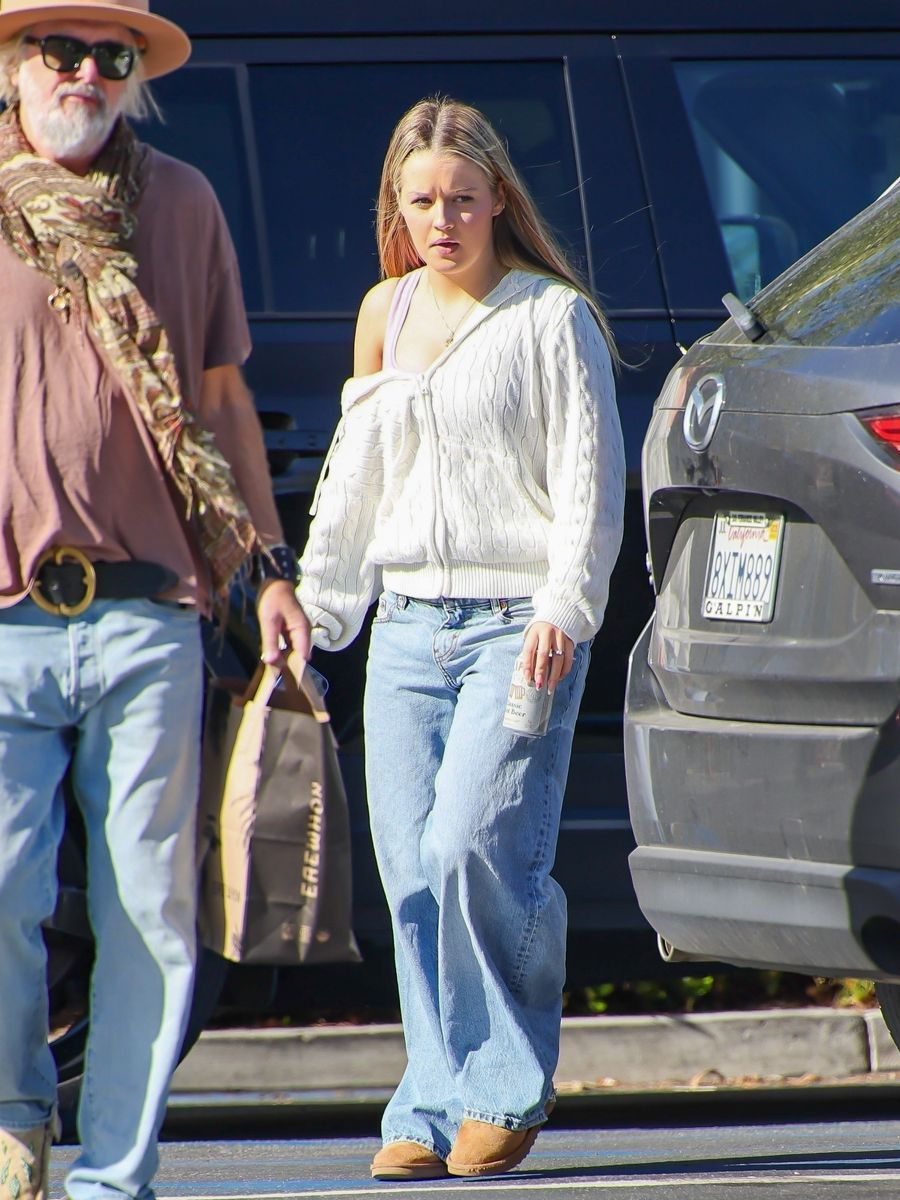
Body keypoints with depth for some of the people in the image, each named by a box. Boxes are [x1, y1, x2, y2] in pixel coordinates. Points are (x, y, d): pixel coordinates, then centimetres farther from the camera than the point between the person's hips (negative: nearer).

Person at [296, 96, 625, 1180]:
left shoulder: (551, 317, -1)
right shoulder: (386, 312, 16)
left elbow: (590, 481, -5)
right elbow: (353, 476, 23)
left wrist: (564, 608, -17)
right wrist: (315, 605, 18)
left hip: (519, 624, -5)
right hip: (406, 628, 6)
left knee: (471, 848, -19)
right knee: (410, 872, -2)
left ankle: (506, 1089, -3)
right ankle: (435, 1110, 2)